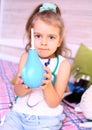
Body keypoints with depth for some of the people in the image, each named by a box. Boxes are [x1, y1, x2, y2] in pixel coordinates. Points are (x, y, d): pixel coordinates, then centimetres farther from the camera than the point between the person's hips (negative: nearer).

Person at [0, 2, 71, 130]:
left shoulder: (63, 64, -11)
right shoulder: (26, 57, -3)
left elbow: (54, 103, -10)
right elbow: (17, 91, 1)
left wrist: (47, 86, -30)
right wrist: (24, 87, -23)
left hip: (46, 119, -2)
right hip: (19, 112, 3)